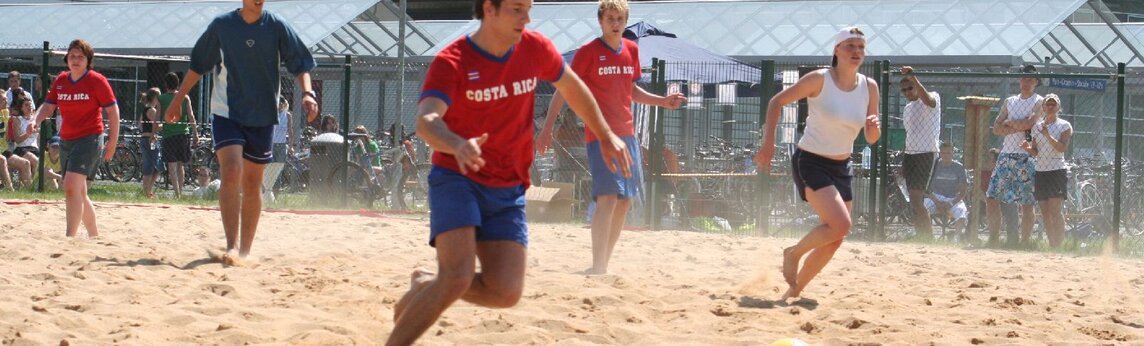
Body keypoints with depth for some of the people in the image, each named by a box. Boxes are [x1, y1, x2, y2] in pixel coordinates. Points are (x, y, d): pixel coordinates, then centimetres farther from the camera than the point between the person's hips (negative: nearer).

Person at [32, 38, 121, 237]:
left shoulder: (97, 81, -6)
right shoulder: (61, 80, 9)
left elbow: (112, 110, -4)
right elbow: (49, 106, 9)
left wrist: (113, 141, -8)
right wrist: (36, 120, -12)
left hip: (89, 139, -7)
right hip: (66, 140, 7)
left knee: (71, 187, -22)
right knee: (79, 194, 14)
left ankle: (70, 236, -25)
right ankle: (94, 236, 29)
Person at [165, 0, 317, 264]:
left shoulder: (276, 27, -2)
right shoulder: (222, 25, -2)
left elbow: (300, 64, -3)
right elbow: (198, 65, 8)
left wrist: (307, 93, -21)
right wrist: (178, 100, 10)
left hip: (262, 117, 2)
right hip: (226, 111, -2)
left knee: (252, 185, 9)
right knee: (231, 172, -20)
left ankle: (245, 250, 20)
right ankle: (232, 247, -24)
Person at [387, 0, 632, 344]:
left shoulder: (534, 49, -1)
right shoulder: (451, 63, -17)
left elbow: (572, 86, 20)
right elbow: (426, 120, -34)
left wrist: (606, 136, 21)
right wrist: (458, 145, -55)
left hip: (508, 189, 5)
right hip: (456, 178, -5)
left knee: (506, 292, -8)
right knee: (457, 279, -24)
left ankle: (426, 287, 18)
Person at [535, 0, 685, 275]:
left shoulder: (631, 50, 11)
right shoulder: (588, 53, -7)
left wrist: (663, 102, 14)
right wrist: (548, 127, -13)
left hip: (627, 134, 7)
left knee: (625, 201, 9)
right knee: (608, 197, -19)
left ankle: (604, 263, 19)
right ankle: (598, 267, -24)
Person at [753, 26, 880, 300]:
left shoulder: (869, 87, 1)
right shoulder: (820, 80, -14)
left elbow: (871, 140, 7)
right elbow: (777, 102, -6)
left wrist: (874, 128, -17)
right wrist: (768, 143, -14)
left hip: (841, 167, 6)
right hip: (810, 163, -6)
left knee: (834, 240, 6)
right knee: (841, 225, -23)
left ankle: (795, 290, 22)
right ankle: (793, 254, 3)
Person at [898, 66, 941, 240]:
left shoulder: (933, 97, -6)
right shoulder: (908, 108, 18)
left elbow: (928, 100, -32)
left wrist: (912, 78, -41)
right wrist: (904, 162, 22)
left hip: (926, 154, -8)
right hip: (910, 154, 8)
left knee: (916, 199, -17)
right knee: (915, 201, 7)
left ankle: (929, 237, -12)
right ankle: (922, 237, 11)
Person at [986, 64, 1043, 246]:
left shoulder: (1039, 102, 1)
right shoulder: (1009, 102, 18)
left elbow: (1029, 123, -16)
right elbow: (996, 128, 9)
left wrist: (1009, 123, -1)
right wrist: (1019, 126, -7)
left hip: (1026, 157, -6)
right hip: (1006, 155, 6)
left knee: (1027, 203, -5)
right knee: (992, 198, 2)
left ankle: (1024, 242, 0)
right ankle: (993, 240, 8)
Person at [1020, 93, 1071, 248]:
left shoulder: (1064, 126, 1)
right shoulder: (1037, 126, 15)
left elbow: (1062, 148, -13)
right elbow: (1035, 151, 13)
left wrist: (1048, 136, -24)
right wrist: (1028, 148, -9)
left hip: (1057, 170, -5)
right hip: (1040, 171, 5)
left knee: (1056, 210, -14)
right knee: (1045, 213, 3)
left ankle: (1058, 245, -16)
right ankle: (1051, 246, 6)